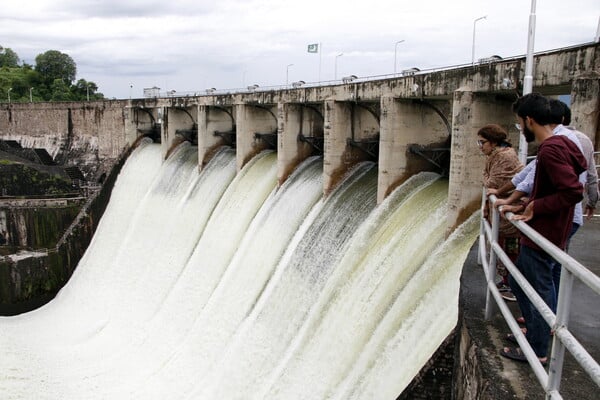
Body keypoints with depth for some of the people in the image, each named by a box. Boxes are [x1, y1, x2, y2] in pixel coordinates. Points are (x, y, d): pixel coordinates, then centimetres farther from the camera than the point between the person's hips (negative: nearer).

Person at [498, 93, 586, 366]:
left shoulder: (550, 150, -22)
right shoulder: (562, 144, 9)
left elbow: (573, 191, -29)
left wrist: (535, 207, -20)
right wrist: (523, 207, 11)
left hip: (542, 236, -10)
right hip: (542, 232, 10)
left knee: (540, 290, 3)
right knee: (518, 280, 21)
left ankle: (537, 350, 18)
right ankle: (536, 329, 36)